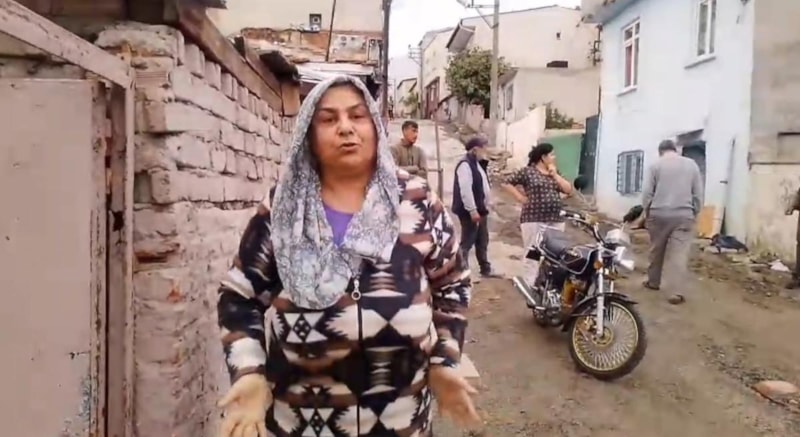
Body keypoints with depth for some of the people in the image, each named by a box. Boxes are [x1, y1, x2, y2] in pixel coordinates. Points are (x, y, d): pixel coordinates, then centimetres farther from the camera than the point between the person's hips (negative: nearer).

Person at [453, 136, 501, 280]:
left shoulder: (476, 163, 15)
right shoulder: (465, 165, -18)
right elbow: (465, 190, -25)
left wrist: (483, 207, 19)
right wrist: (472, 210, -26)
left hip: (480, 209, 10)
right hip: (470, 211, -10)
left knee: (482, 241, 16)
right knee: (467, 242, -4)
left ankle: (486, 269, 26)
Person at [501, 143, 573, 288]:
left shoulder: (555, 173, 16)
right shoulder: (527, 171, -1)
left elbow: (569, 190, 7)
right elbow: (507, 183, 0)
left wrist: (555, 175, 1)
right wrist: (521, 198, -6)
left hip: (556, 221, 5)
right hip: (534, 220, -5)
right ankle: (530, 287, 1)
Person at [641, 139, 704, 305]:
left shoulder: (656, 165, 3)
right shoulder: (691, 164, 9)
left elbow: (647, 193, -1)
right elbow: (698, 194, 7)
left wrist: (647, 213, 10)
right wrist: (694, 214, 15)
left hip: (659, 214, 0)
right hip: (684, 215, 0)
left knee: (656, 251, 15)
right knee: (680, 254, -4)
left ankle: (653, 282, 29)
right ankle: (676, 293, -9)